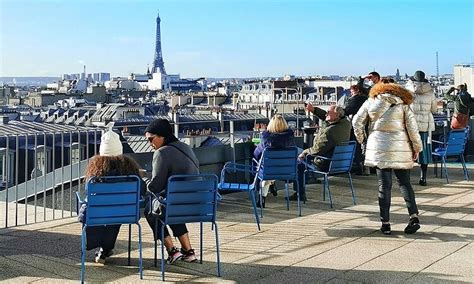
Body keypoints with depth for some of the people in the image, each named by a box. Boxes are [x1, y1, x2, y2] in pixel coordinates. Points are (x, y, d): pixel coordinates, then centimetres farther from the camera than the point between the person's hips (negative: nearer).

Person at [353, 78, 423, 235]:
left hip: (379, 148, 0)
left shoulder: (371, 102, 8)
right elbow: (412, 126, 0)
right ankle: (414, 216, -5)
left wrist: (362, 139, 20)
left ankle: (385, 223, 3)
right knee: (404, 182, 9)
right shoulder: (403, 104, 7)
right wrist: (417, 147, 7)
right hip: (400, 148, 0)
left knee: (384, 185, 3)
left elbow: (357, 122, 7)